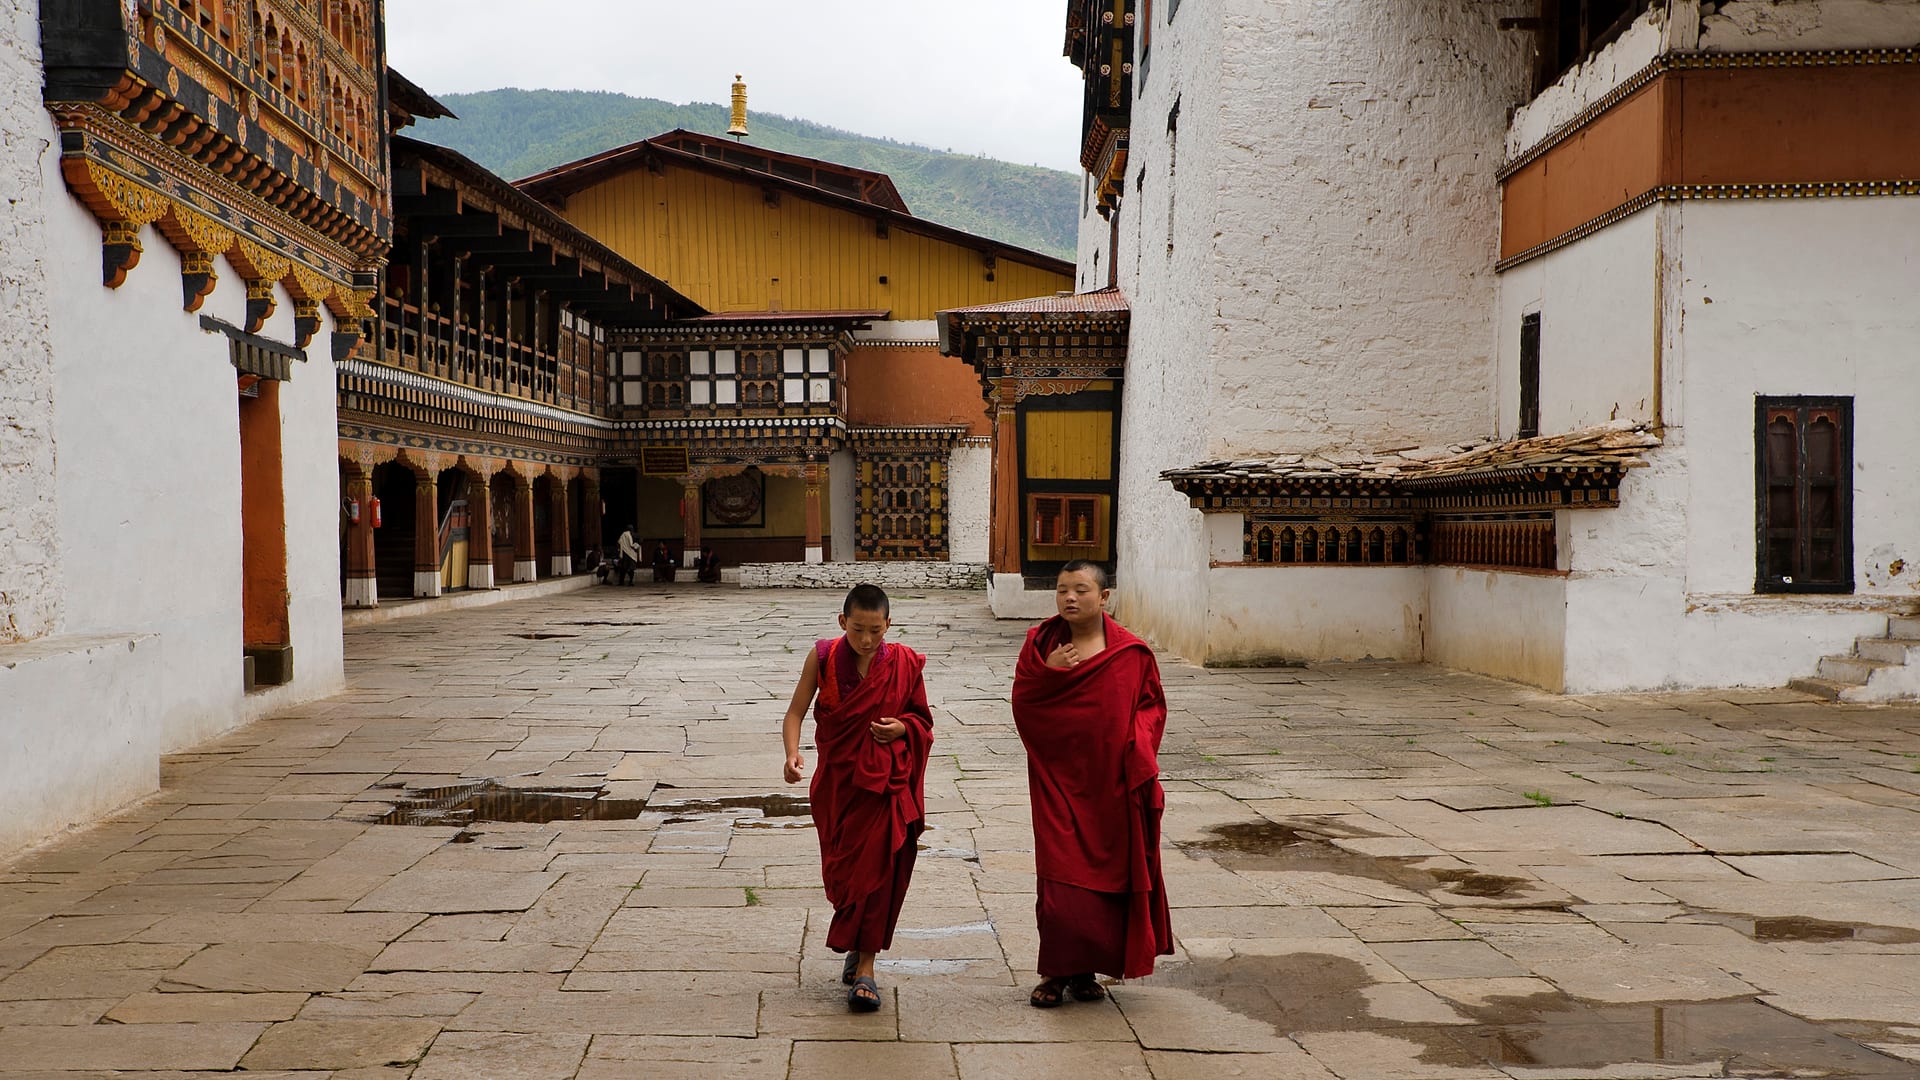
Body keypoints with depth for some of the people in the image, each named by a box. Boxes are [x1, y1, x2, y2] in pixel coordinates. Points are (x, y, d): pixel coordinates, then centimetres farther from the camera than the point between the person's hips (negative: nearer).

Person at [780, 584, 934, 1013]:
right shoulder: (822, 658, -5)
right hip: (837, 782, 2)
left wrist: (901, 727, -15)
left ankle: (865, 968, 4)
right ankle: (856, 947, 37)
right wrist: (792, 753, -25)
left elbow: (923, 720, 6)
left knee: (876, 872, -5)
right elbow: (796, 712, -7)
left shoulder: (904, 664, -4)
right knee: (840, 872, 13)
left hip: (886, 783, -2)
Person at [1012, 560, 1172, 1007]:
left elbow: (1152, 704, 6)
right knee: (1060, 872, -4)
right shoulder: (1041, 642, 2)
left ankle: (1086, 970, 21)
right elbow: (1022, 704, -1)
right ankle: (1058, 971, 8)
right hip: (1059, 778, 0)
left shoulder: (1131, 652, 0)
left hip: (1112, 781, 1)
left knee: (1107, 871, 6)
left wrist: (1137, 742, -11)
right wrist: (1048, 672, -17)